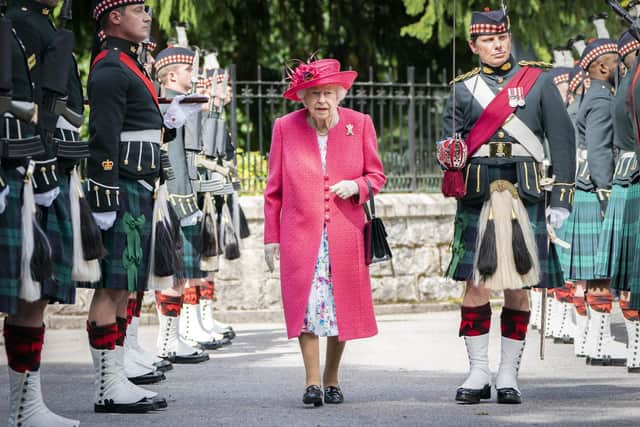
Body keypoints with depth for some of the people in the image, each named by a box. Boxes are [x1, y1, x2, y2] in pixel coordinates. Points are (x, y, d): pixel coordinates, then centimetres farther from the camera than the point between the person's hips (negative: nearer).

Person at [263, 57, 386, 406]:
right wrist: (271, 236, 5)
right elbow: (274, 188, 7)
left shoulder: (359, 124, 4)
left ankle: (332, 379, 16)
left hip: (345, 235, 1)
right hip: (301, 234, -1)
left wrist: (357, 186, -11)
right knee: (306, 304, -9)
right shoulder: (285, 128, 3)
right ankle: (312, 382, -5)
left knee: (342, 307, 3)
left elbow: (376, 175, 12)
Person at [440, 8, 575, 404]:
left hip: (525, 193, -1)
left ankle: (509, 375, 9)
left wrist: (561, 198, -1)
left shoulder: (539, 81, 7)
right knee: (475, 283, -4)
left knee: (518, 287, 2)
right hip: (477, 194, 1)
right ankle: (479, 373, 4)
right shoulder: (464, 89, 11)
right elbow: (452, 141, 11)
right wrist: (449, 154, -14)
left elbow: (562, 140, 5)